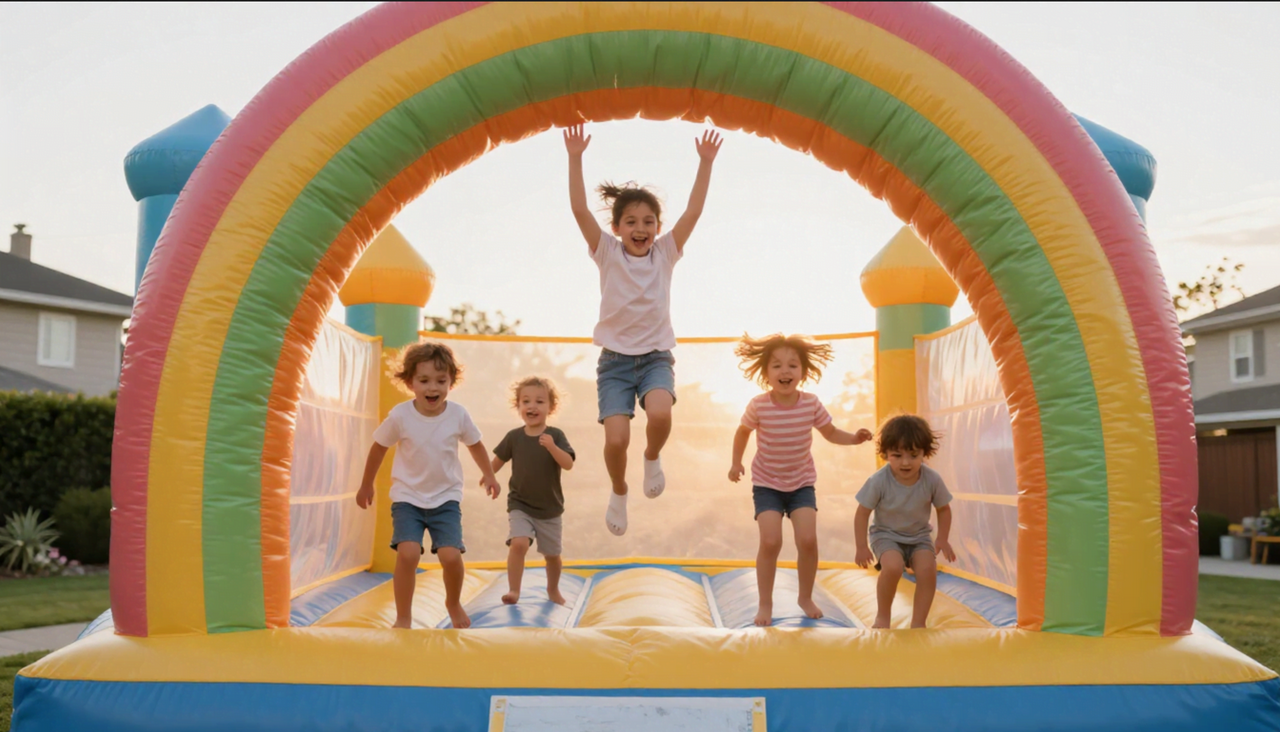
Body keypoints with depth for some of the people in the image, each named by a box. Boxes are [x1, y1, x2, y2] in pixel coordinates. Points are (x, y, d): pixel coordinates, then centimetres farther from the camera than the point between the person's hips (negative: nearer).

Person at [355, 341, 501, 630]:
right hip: (407, 497, -1)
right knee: (408, 553, -22)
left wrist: (489, 475, 18)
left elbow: (475, 444, 9)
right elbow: (378, 448, 2)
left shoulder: (458, 415, -11)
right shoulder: (400, 416, -15)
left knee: (451, 556, -13)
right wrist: (366, 485, 12)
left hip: (446, 498, 1)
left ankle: (453, 603, 20)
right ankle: (403, 618, -2)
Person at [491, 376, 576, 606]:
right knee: (518, 543, -24)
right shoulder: (514, 437, -8)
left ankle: (553, 589, 39)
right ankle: (513, 590, -13)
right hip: (520, 505, 0)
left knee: (552, 554, 14)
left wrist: (552, 447, -35)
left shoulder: (555, 436, -12)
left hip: (550, 508, 1)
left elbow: (568, 464, -23)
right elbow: (498, 460, 7)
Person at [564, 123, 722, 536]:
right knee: (616, 439, -17)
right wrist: (575, 159, -22)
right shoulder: (607, 252, -2)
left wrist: (706, 162, -14)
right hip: (615, 358, -1)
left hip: (656, 356, 1)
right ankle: (619, 491, 16)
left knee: (660, 413, -30)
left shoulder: (666, 252, 2)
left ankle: (653, 457, 5)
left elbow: (694, 211, -7)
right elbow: (579, 209, -13)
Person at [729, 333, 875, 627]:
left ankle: (806, 598, 16)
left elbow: (831, 433, 1)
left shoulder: (811, 404, -14)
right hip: (767, 484, -2)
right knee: (770, 542, -13)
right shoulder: (758, 406, -18)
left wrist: (854, 438, -16)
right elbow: (743, 431, 2)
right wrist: (736, 463, 1)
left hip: (802, 482, 2)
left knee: (808, 540, -9)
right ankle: (765, 604, 5)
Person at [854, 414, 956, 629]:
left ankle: (918, 623, -5)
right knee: (893, 566, -30)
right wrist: (862, 547, -12)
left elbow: (944, 509, 2)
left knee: (928, 569, -23)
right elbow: (862, 513, -12)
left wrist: (943, 539, -4)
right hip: (886, 535, -2)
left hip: (919, 536, 2)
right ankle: (882, 616, -5)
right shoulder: (878, 481, -23)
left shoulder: (932, 479, -17)